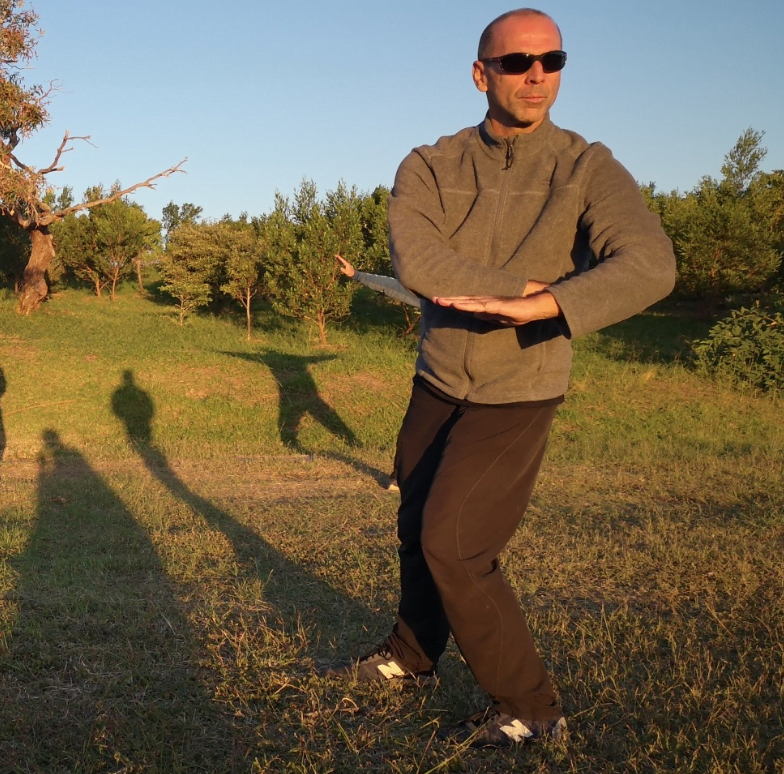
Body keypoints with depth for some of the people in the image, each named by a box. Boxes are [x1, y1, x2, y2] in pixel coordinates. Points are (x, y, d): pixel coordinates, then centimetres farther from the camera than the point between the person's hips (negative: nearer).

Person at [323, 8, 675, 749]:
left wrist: (532, 309, -39)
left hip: (516, 396, -4)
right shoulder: (429, 167, -6)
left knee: (453, 544, -7)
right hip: (438, 382, 4)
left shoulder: (587, 169, -13)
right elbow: (416, 263, -24)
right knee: (418, 528, 18)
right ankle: (412, 652, 44)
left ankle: (527, 707, 11)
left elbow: (650, 266, -29)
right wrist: (538, 288, -26)